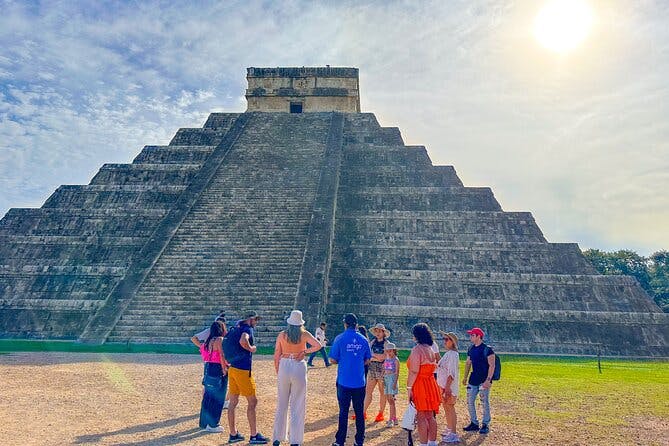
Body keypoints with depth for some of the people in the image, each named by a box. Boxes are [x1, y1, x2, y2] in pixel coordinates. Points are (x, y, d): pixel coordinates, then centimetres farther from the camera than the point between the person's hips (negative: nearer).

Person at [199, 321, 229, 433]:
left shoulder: (208, 340, 12)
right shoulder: (219, 340, -13)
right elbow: (222, 356, -19)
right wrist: (224, 369, -14)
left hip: (208, 369, 9)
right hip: (217, 370, -9)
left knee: (208, 396, 17)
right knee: (217, 398, 1)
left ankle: (205, 422, 27)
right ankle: (213, 424, 7)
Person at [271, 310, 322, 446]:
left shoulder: (282, 335, 1)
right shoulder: (304, 334, -3)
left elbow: (276, 356, 3)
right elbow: (318, 345, -15)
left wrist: (277, 372, 13)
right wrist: (304, 351, -5)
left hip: (284, 366, 2)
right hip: (299, 367, -2)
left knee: (281, 404, 14)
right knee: (297, 406, 7)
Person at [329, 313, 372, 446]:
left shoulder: (340, 338, -8)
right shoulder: (363, 340, 1)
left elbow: (333, 360, -6)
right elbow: (367, 360, 9)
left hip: (344, 381, -2)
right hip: (360, 382, 2)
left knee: (343, 411, 6)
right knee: (359, 411, 10)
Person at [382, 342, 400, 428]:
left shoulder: (395, 360, -5)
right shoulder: (386, 360, 13)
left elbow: (397, 372, -9)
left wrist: (395, 382, -16)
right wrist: (383, 380, 6)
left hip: (392, 378, -7)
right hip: (386, 378, 7)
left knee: (391, 399, -11)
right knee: (389, 400, 9)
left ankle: (391, 420, -10)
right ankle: (394, 418, 18)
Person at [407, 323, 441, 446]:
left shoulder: (417, 349, -15)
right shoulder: (430, 349, 12)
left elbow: (414, 371, -20)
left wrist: (409, 387, -16)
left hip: (420, 385, -8)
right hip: (431, 384, 8)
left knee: (421, 417, -1)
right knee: (430, 416, 15)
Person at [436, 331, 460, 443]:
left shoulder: (453, 354, -16)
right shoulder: (447, 354, 14)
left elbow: (452, 372, -22)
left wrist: (447, 386, -26)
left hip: (448, 386, -10)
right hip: (443, 385, 10)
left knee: (450, 409, -5)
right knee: (446, 408, 17)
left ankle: (453, 434, 0)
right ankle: (449, 430, 29)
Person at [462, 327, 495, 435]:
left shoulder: (487, 349, -13)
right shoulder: (470, 349, 8)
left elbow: (492, 366, -15)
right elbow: (468, 363, 17)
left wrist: (488, 380, -21)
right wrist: (465, 377, 13)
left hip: (484, 380, -7)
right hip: (473, 379, 7)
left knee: (485, 403, 0)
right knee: (469, 401, 9)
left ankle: (485, 425, 14)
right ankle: (474, 423, 22)